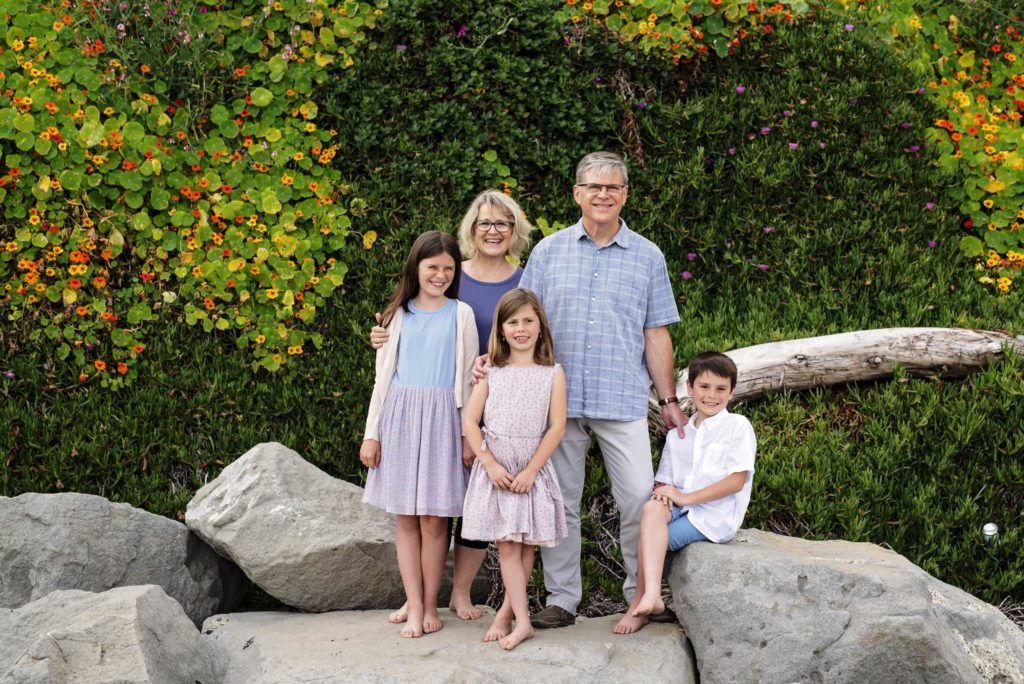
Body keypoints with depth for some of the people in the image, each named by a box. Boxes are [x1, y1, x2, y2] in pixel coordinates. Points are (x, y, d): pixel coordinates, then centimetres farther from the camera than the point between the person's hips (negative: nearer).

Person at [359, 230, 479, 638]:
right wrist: (372, 433, 6)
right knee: (405, 518, 1)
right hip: (399, 416, 2)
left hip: (441, 419, -2)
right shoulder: (399, 315, 10)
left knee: (433, 518, -3)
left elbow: (468, 379, 5)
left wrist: (468, 435, 0)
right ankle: (414, 606, 5)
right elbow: (383, 376, 11)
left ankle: (430, 605, 8)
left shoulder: (460, 314, 6)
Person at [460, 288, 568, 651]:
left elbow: (557, 427, -4)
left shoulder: (552, 373, 2)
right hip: (496, 468, 0)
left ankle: (506, 613, 12)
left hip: (532, 469, 0)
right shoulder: (491, 372, 5)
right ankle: (522, 621, -5)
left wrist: (530, 470, -11)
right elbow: (469, 421, 2)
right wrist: (491, 465, -8)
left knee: (526, 545, 2)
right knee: (507, 545, -4)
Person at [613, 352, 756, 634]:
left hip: (716, 515, -5)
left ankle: (639, 607, -11)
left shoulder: (737, 426, -1)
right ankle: (651, 594, -36)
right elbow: (665, 481, 14)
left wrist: (685, 497, -14)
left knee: (648, 540, -24)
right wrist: (663, 493, -13)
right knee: (652, 509, -30)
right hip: (681, 509, 5)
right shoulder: (677, 435, 17)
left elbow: (737, 481, -10)